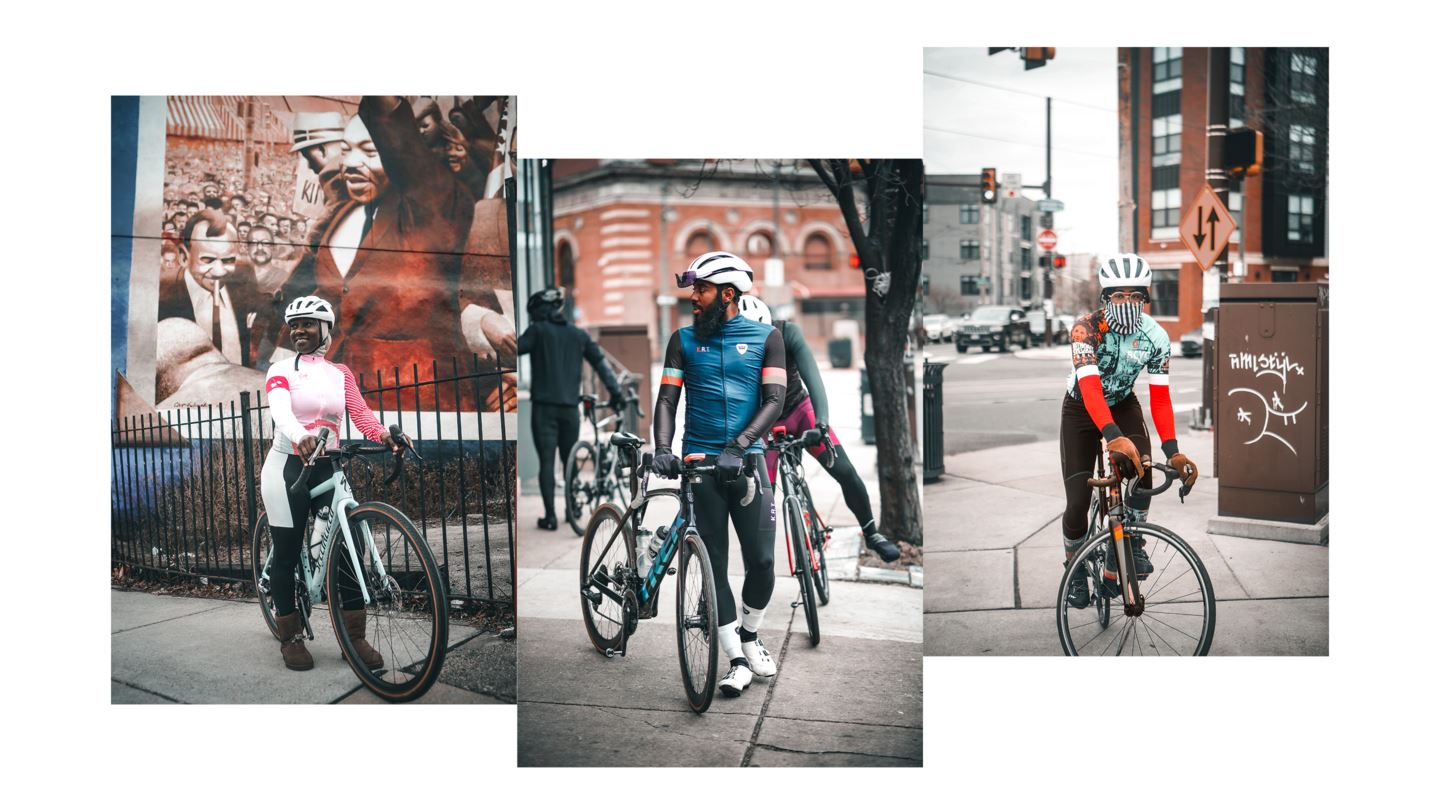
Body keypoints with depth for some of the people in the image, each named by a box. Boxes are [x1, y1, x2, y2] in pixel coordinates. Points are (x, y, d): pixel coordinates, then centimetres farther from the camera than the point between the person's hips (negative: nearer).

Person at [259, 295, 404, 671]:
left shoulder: (341, 373, 11)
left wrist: (385, 435, -26)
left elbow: (361, 413, -4)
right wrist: (301, 437, -44)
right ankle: (291, 637, 13)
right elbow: (280, 410, -21)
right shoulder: (281, 370, -1)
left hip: (327, 467, 3)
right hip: (287, 466, -3)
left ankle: (355, 636, 3)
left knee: (348, 548, -4)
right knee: (287, 553, 0)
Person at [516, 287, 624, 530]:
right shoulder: (579, 334, 11)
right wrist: (615, 392, 12)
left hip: (544, 406, -4)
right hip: (570, 407, 4)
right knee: (570, 459, 17)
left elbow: (514, 349, -8)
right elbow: (601, 363, 9)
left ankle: (550, 516, -6)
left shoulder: (538, 330, -1)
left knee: (547, 461, -2)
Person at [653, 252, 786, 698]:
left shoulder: (766, 338, 4)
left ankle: (750, 636, 23)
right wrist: (662, 449, -16)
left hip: (747, 460, -1)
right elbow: (667, 400, 2)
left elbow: (775, 400, -5)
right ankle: (737, 660, 9)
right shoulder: (683, 340, 9)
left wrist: (738, 445, -18)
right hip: (699, 460, 1)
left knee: (762, 561, -4)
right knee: (715, 564, 0)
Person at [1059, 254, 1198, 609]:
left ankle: (1133, 542, 1)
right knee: (1077, 502, -12)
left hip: (1123, 406, 3)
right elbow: (1090, 386, -41)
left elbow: (1160, 399, -18)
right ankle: (1075, 569, 13)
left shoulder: (1156, 337, -19)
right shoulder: (1086, 328, -30)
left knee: (1142, 470, -25)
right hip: (1081, 410, -3)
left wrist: (1172, 450, -30)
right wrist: (1113, 436, -56)